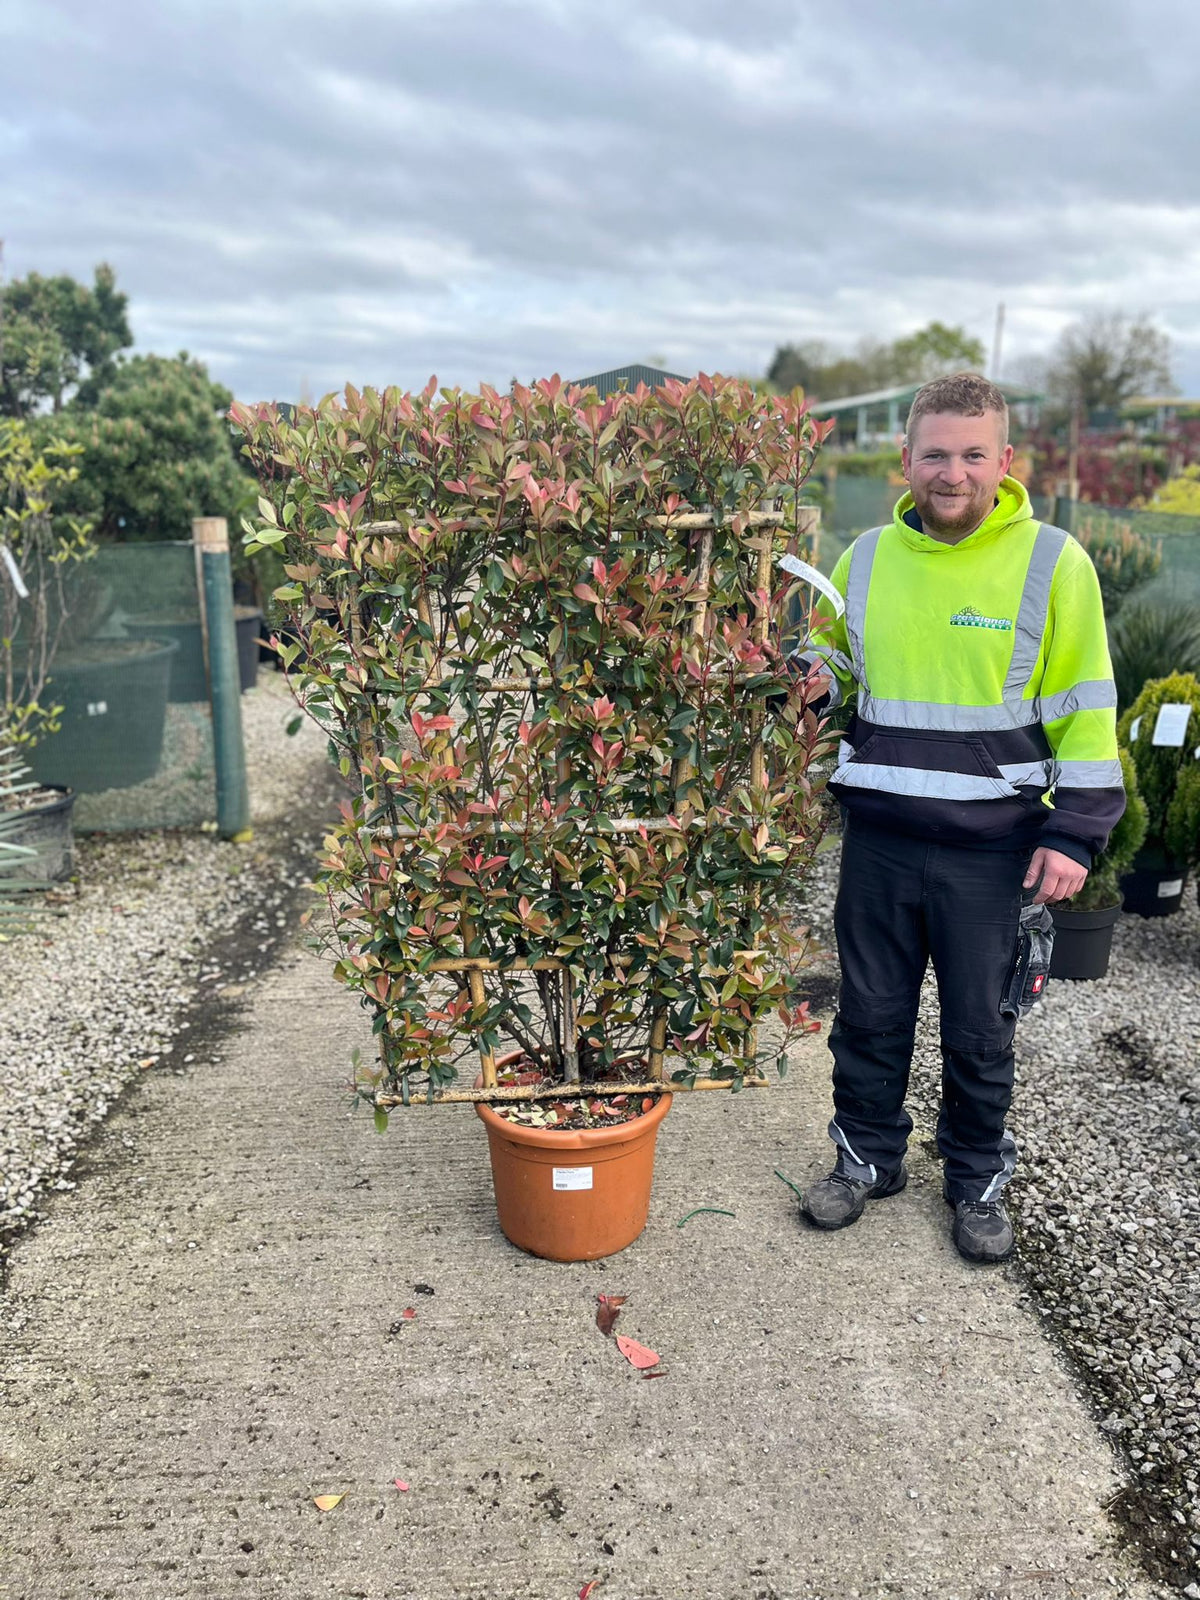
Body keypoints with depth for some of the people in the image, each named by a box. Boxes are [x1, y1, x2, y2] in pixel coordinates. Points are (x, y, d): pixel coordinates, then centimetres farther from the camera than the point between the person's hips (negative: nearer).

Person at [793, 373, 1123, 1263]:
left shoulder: (1053, 563, -6)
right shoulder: (867, 558, 4)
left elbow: (1085, 711, -4)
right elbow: (833, 655, 19)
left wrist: (1074, 835, -8)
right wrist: (812, 680, -5)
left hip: (993, 848, -3)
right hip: (879, 838, 3)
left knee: (980, 1029, 12)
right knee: (871, 1014, 14)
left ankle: (979, 1181, 34)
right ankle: (869, 1157, 36)